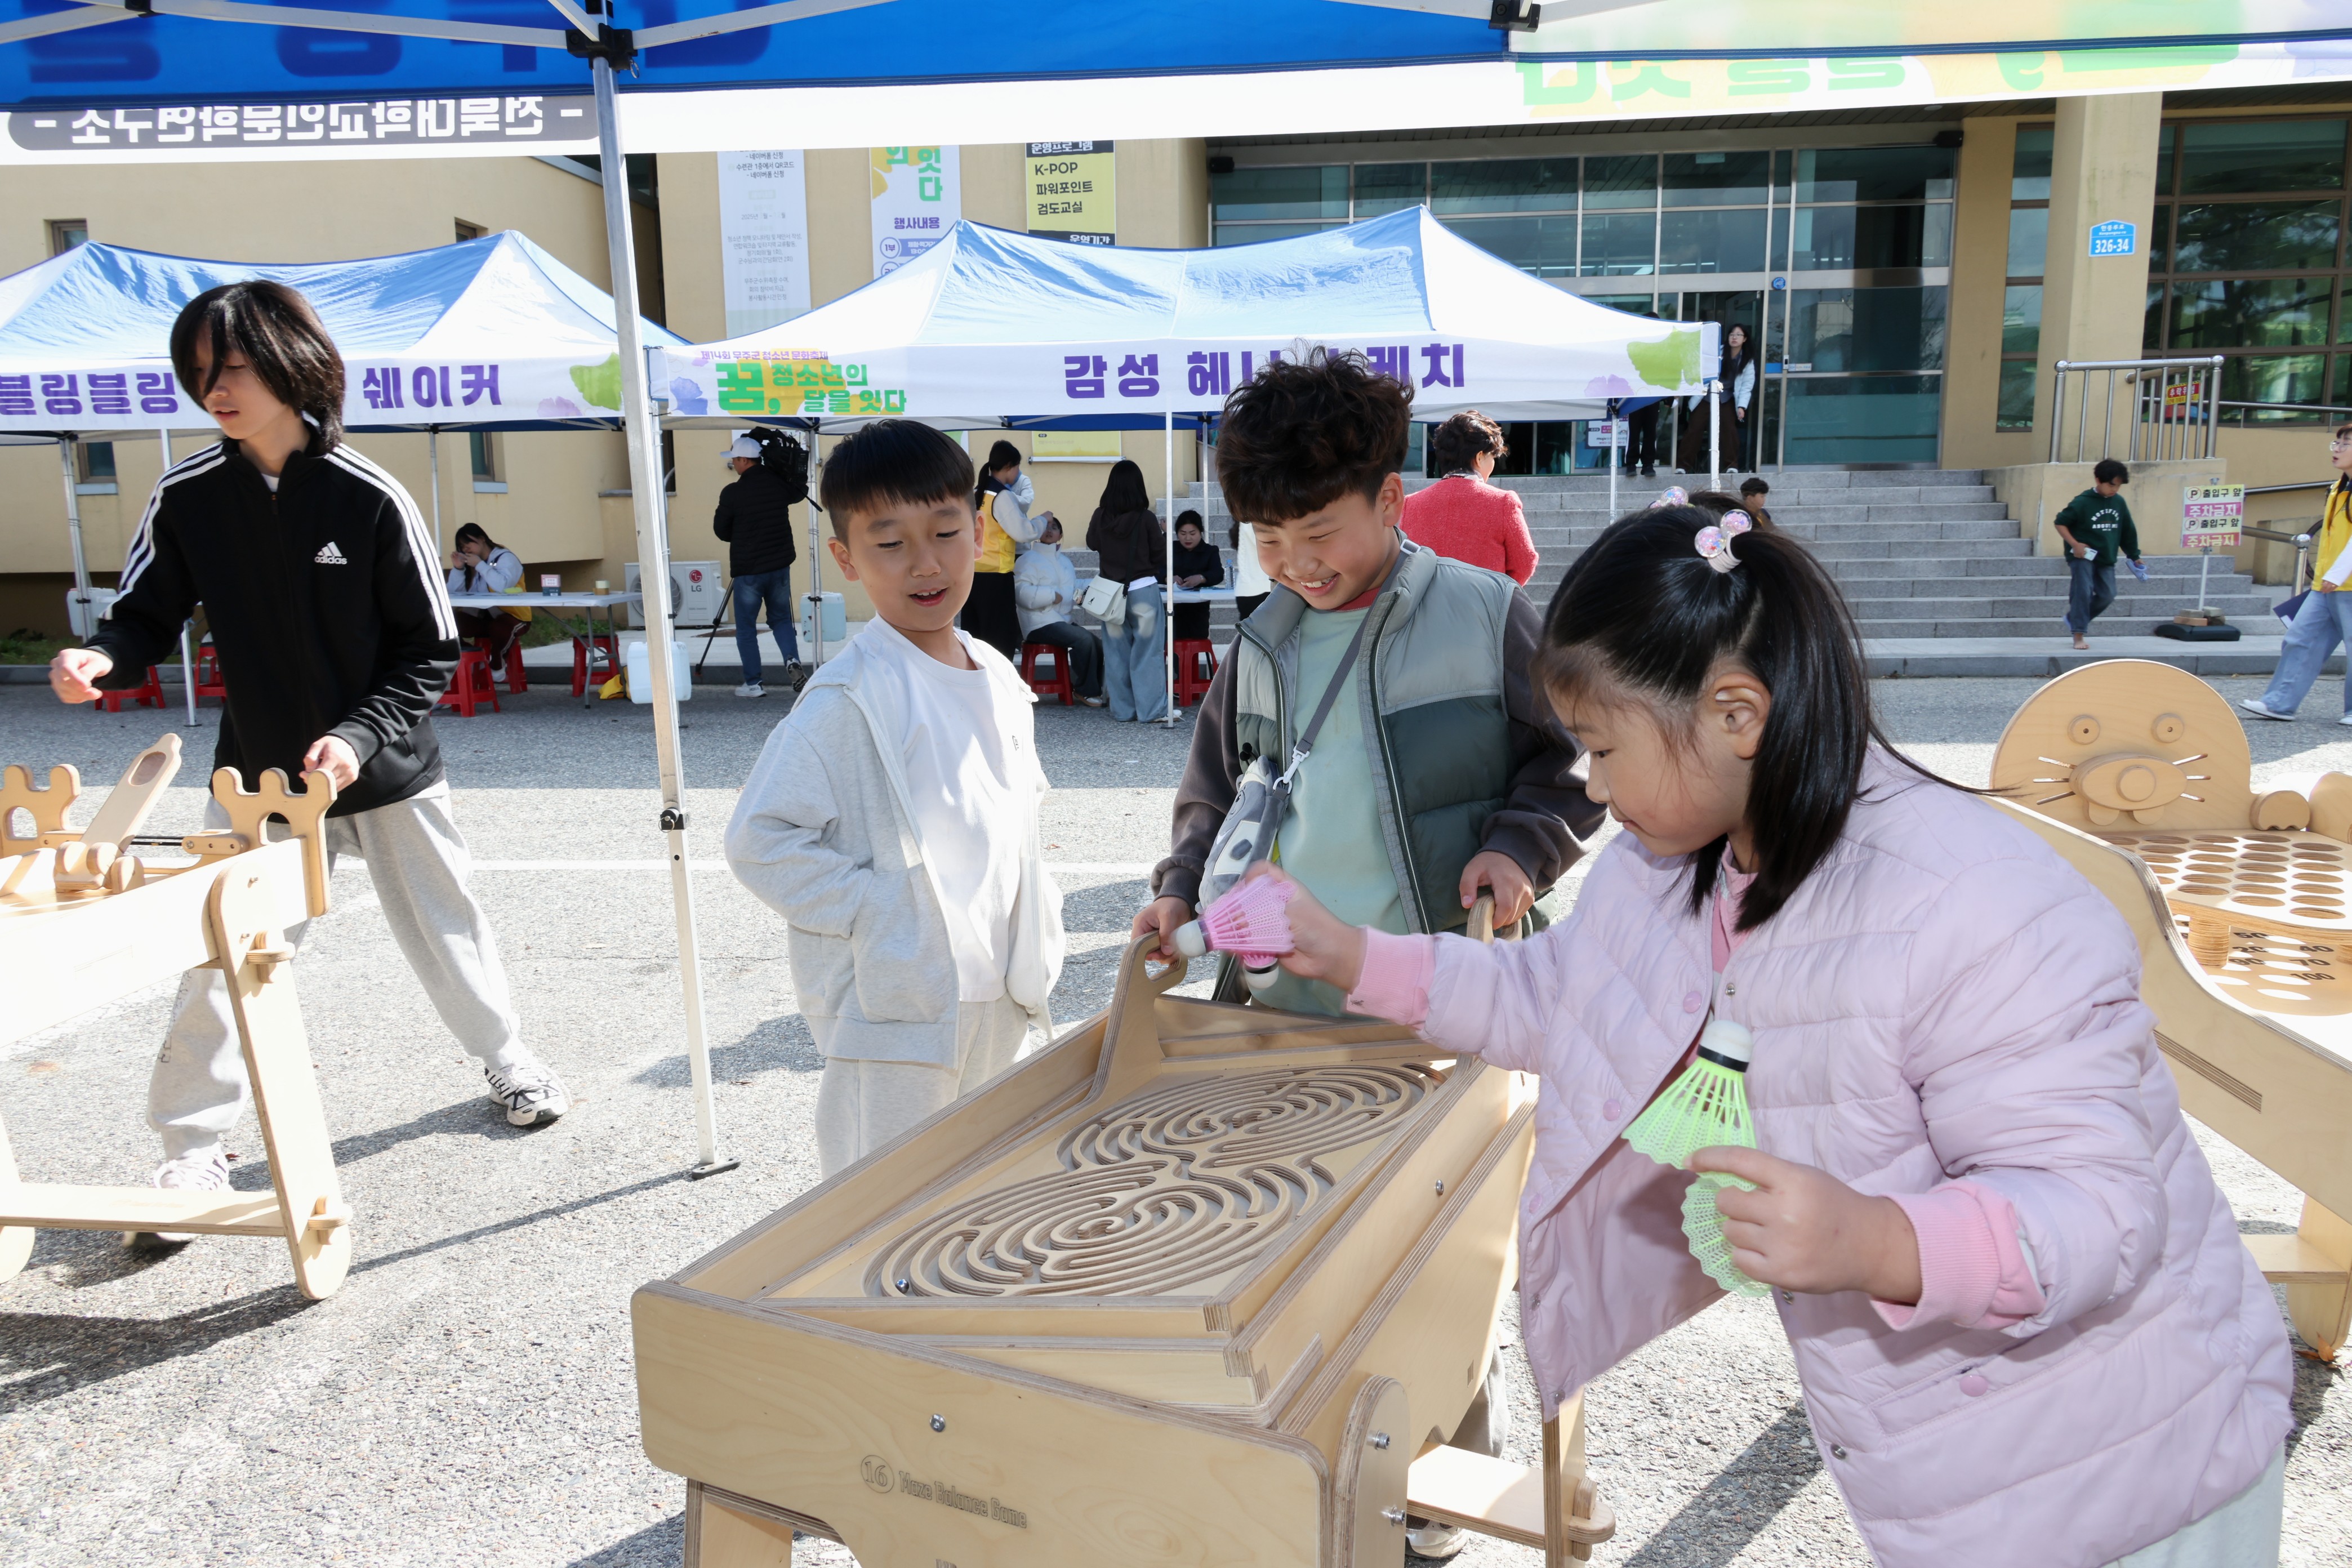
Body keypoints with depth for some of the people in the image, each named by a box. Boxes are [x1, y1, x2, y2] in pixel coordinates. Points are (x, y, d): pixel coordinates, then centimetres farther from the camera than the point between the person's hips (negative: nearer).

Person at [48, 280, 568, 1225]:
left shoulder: (370, 499, -15)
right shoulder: (187, 498, -7)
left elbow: (430, 650, -11)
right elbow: (148, 616, 1)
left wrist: (360, 735, -23)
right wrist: (102, 660, -21)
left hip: (386, 771, -1)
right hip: (257, 774, 2)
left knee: (445, 928, 14)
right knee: (220, 959, -1)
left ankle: (509, 1062, 38)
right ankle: (192, 1148, 15)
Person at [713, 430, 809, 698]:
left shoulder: (732, 493, -14)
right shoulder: (779, 484, -2)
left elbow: (721, 529, -1)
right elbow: (800, 492, 21)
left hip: (748, 569, -4)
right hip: (780, 565, 4)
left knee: (746, 627, 8)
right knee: (781, 618, 18)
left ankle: (753, 683, 8)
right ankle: (793, 661, -6)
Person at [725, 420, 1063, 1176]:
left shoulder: (998, 679, 7)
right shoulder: (849, 700, -17)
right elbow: (759, 839, -18)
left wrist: (1032, 941, 10)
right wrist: (869, 910, -20)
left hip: (997, 999, 7)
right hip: (895, 1005, -7)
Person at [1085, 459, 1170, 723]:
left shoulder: (1100, 517, -4)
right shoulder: (1146, 519, -13)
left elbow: (1092, 543, 15)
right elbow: (1161, 557, -4)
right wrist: (1164, 533, 13)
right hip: (1144, 590, -3)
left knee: (1116, 651, 10)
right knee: (1147, 651, 3)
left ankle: (1122, 709, 15)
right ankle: (1152, 709, 5)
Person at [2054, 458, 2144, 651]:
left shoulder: (2120, 503, 3)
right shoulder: (2082, 502, -13)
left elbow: (2128, 531, 13)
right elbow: (2061, 523, -8)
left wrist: (2135, 557, 16)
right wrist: (2074, 544, -18)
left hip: (2106, 558, 6)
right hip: (2083, 556, -6)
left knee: (2107, 595, 4)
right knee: (2083, 592, -13)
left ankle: (2073, 619, 23)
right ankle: (2079, 635, -8)